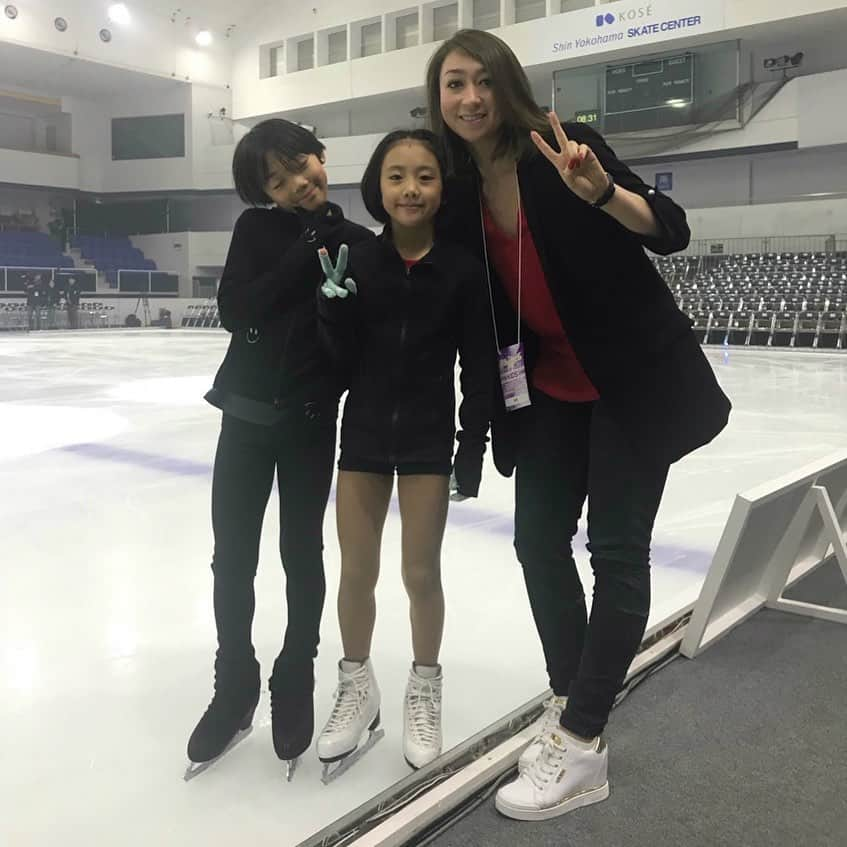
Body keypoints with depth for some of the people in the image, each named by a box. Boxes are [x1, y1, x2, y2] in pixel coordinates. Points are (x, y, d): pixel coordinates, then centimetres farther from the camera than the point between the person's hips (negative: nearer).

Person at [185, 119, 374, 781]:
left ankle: (294, 686, 28)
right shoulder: (256, 228, 1)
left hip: (312, 421, -1)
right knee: (232, 558, 7)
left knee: (302, 555, 9)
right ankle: (234, 689, 26)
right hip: (246, 412, 2)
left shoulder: (358, 243, -1)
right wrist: (305, 260, -16)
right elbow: (234, 309, -12)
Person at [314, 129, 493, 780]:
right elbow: (342, 359, -5)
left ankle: (425, 690, 30)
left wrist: (473, 449, -6)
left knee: (421, 574, 8)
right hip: (364, 432, 2)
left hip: (429, 439, -2)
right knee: (356, 572, 10)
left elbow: (479, 369, -5)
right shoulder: (358, 261, -4)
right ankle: (358, 688, 32)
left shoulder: (462, 269, -7)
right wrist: (333, 299, -21)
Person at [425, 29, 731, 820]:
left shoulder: (561, 147, -15)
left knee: (615, 549, -4)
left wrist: (600, 192, -39)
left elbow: (671, 231, -21)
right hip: (548, 390, 6)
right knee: (538, 540, 9)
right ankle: (568, 701, 26)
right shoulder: (459, 191, 0)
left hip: (638, 378, -6)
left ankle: (581, 745, 4)